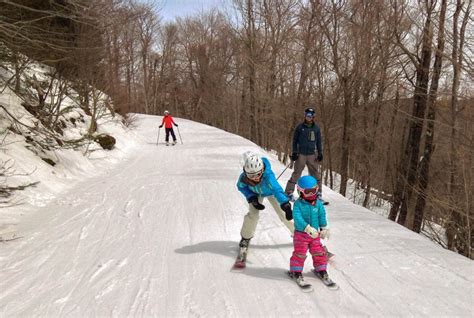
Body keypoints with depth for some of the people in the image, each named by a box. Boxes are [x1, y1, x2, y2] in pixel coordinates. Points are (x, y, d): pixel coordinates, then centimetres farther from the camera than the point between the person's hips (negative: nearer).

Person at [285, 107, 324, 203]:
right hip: (301, 154, -2)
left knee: (315, 174, 2)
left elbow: (319, 142, 15)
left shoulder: (316, 128, 9)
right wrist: (294, 152, -2)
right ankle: (289, 192, 4)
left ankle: (318, 193, 10)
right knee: (296, 174, -4)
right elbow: (294, 140, 4)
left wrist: (320, 153, 8)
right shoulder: (300, 127, 2)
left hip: (312, 154, 3)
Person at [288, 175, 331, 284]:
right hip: (301, 233, -4)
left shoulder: (318, 204, -2)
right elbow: (297, 218, -26)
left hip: (315, 233, 4)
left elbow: (322, 216, 5)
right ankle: (296, 270, 20)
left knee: (319, 252, 12)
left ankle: (320, 269, 31)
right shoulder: (298, 204, -17)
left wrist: (324, 228, -1)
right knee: (299, 253, 3)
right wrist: (308, 228, -34)